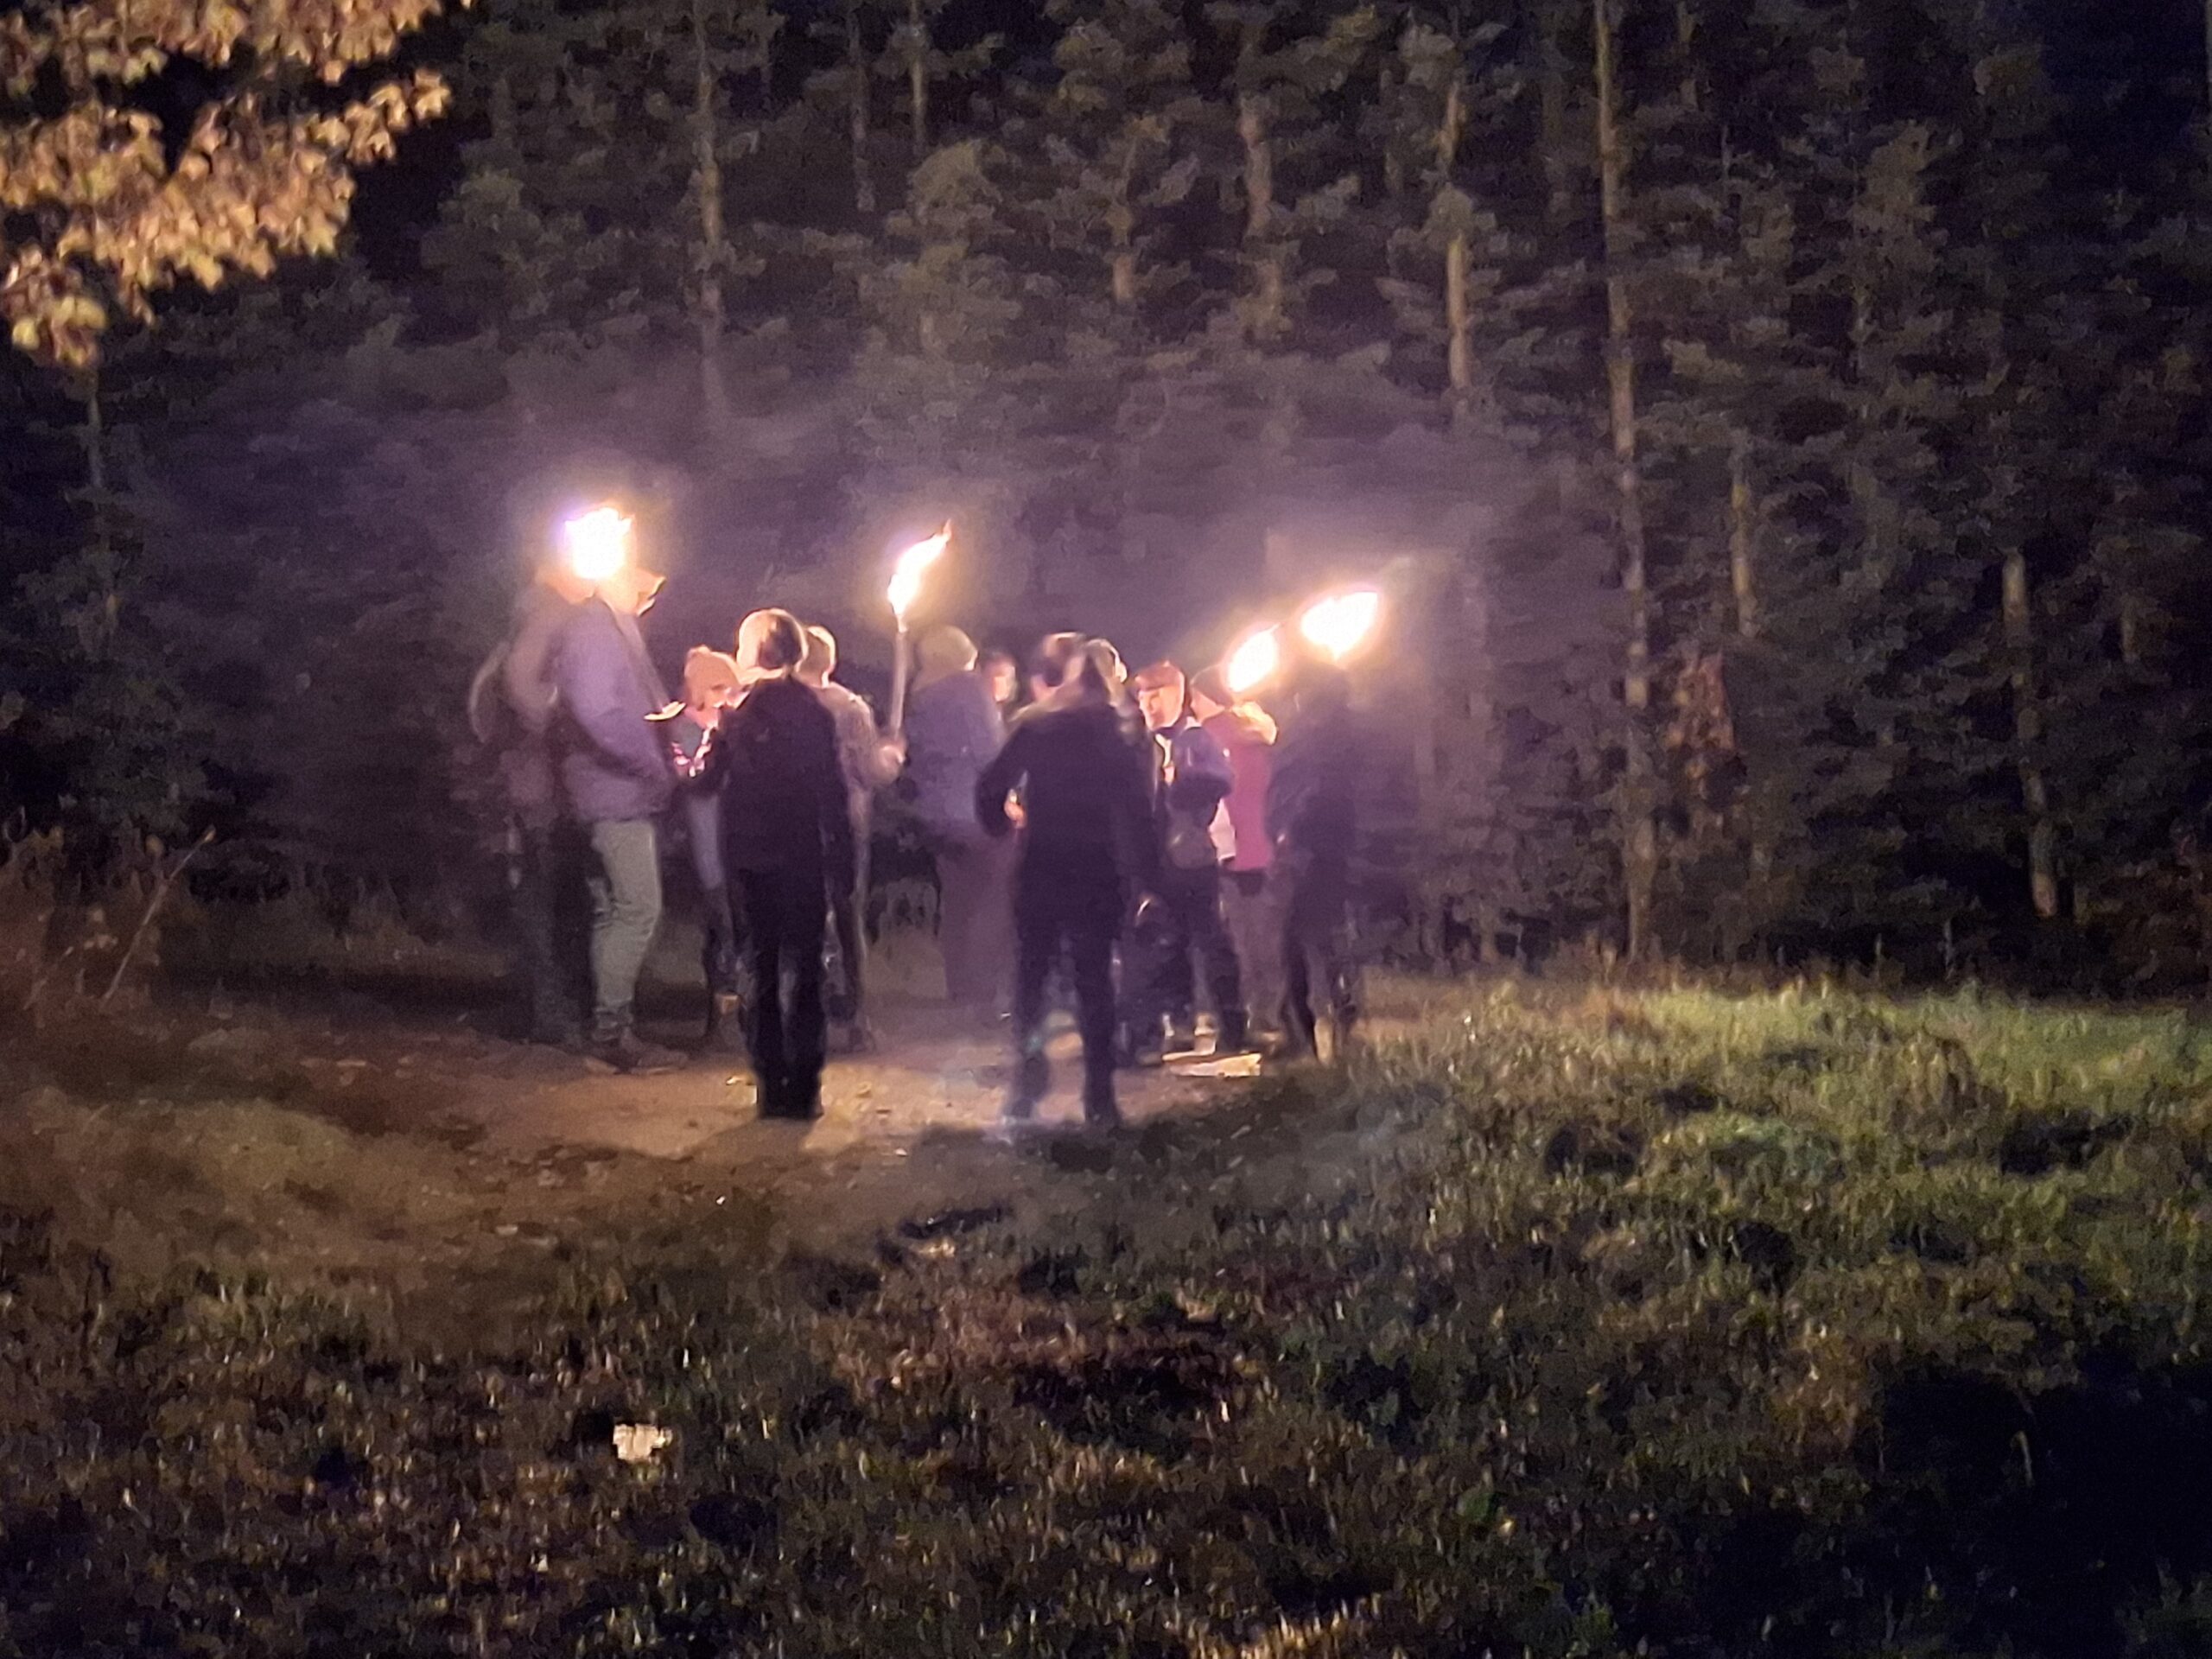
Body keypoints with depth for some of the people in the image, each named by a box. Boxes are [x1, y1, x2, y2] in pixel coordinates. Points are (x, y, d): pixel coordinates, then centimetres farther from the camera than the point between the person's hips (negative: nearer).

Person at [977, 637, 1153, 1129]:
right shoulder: (1114, 734, -1)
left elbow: (992, 788, -3)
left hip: (1040, 872, 1)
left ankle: (1027, 1086, -2)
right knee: (1095, 979, 4)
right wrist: (1143, 875, -6)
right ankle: (1099, 1097, 0)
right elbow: (1136, 811, -8)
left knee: (1031, 976, 11)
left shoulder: (1034, 725, 5)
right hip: (1097, 873, -1)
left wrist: (1001, 828, 14)